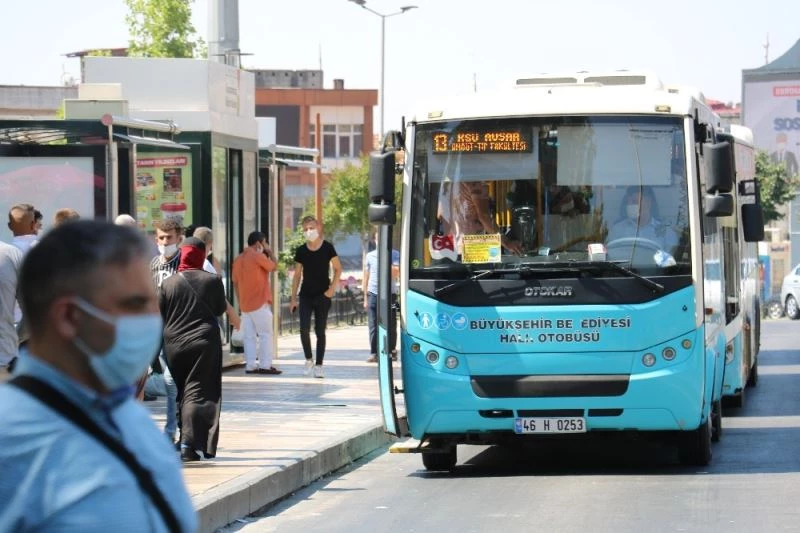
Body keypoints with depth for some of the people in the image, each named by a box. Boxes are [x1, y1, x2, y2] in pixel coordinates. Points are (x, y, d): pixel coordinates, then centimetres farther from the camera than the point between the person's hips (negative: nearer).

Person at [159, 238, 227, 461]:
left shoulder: (168, 283, -2)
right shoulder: (212, 281, -5)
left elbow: (158, 316, 4)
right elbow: (220, 309, 8)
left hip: (174, 345, 2)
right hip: (205, 343, -2)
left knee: (181, 392, 16)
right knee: (198, 392, -3)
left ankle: (186, 441, 19)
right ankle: (189, 442, -17)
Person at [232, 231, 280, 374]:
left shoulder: (238, 259, 12)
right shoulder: (258, 256, -11)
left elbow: (235, 282, 15)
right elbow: (274, 267, 1)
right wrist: (270, 252, 13)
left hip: (245, 304, 7)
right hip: (260, 303, -7)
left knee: (249, 336, 6)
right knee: (266, 334, -2)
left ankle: (250, 365, 3)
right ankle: (265, 365, -5)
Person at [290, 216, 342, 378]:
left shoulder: (327, 248, -4)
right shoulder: (301, 251, 2)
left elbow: (338, 269, 2)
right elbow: (297, 275, 8)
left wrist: (332, 288, -10)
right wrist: (293, 298, 5)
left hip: (323, 296, -2)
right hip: (305, 296, 2)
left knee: (320, 331, 2)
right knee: (304, 330, -9)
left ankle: (318, 365, 9)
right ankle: (308, 360, 11)